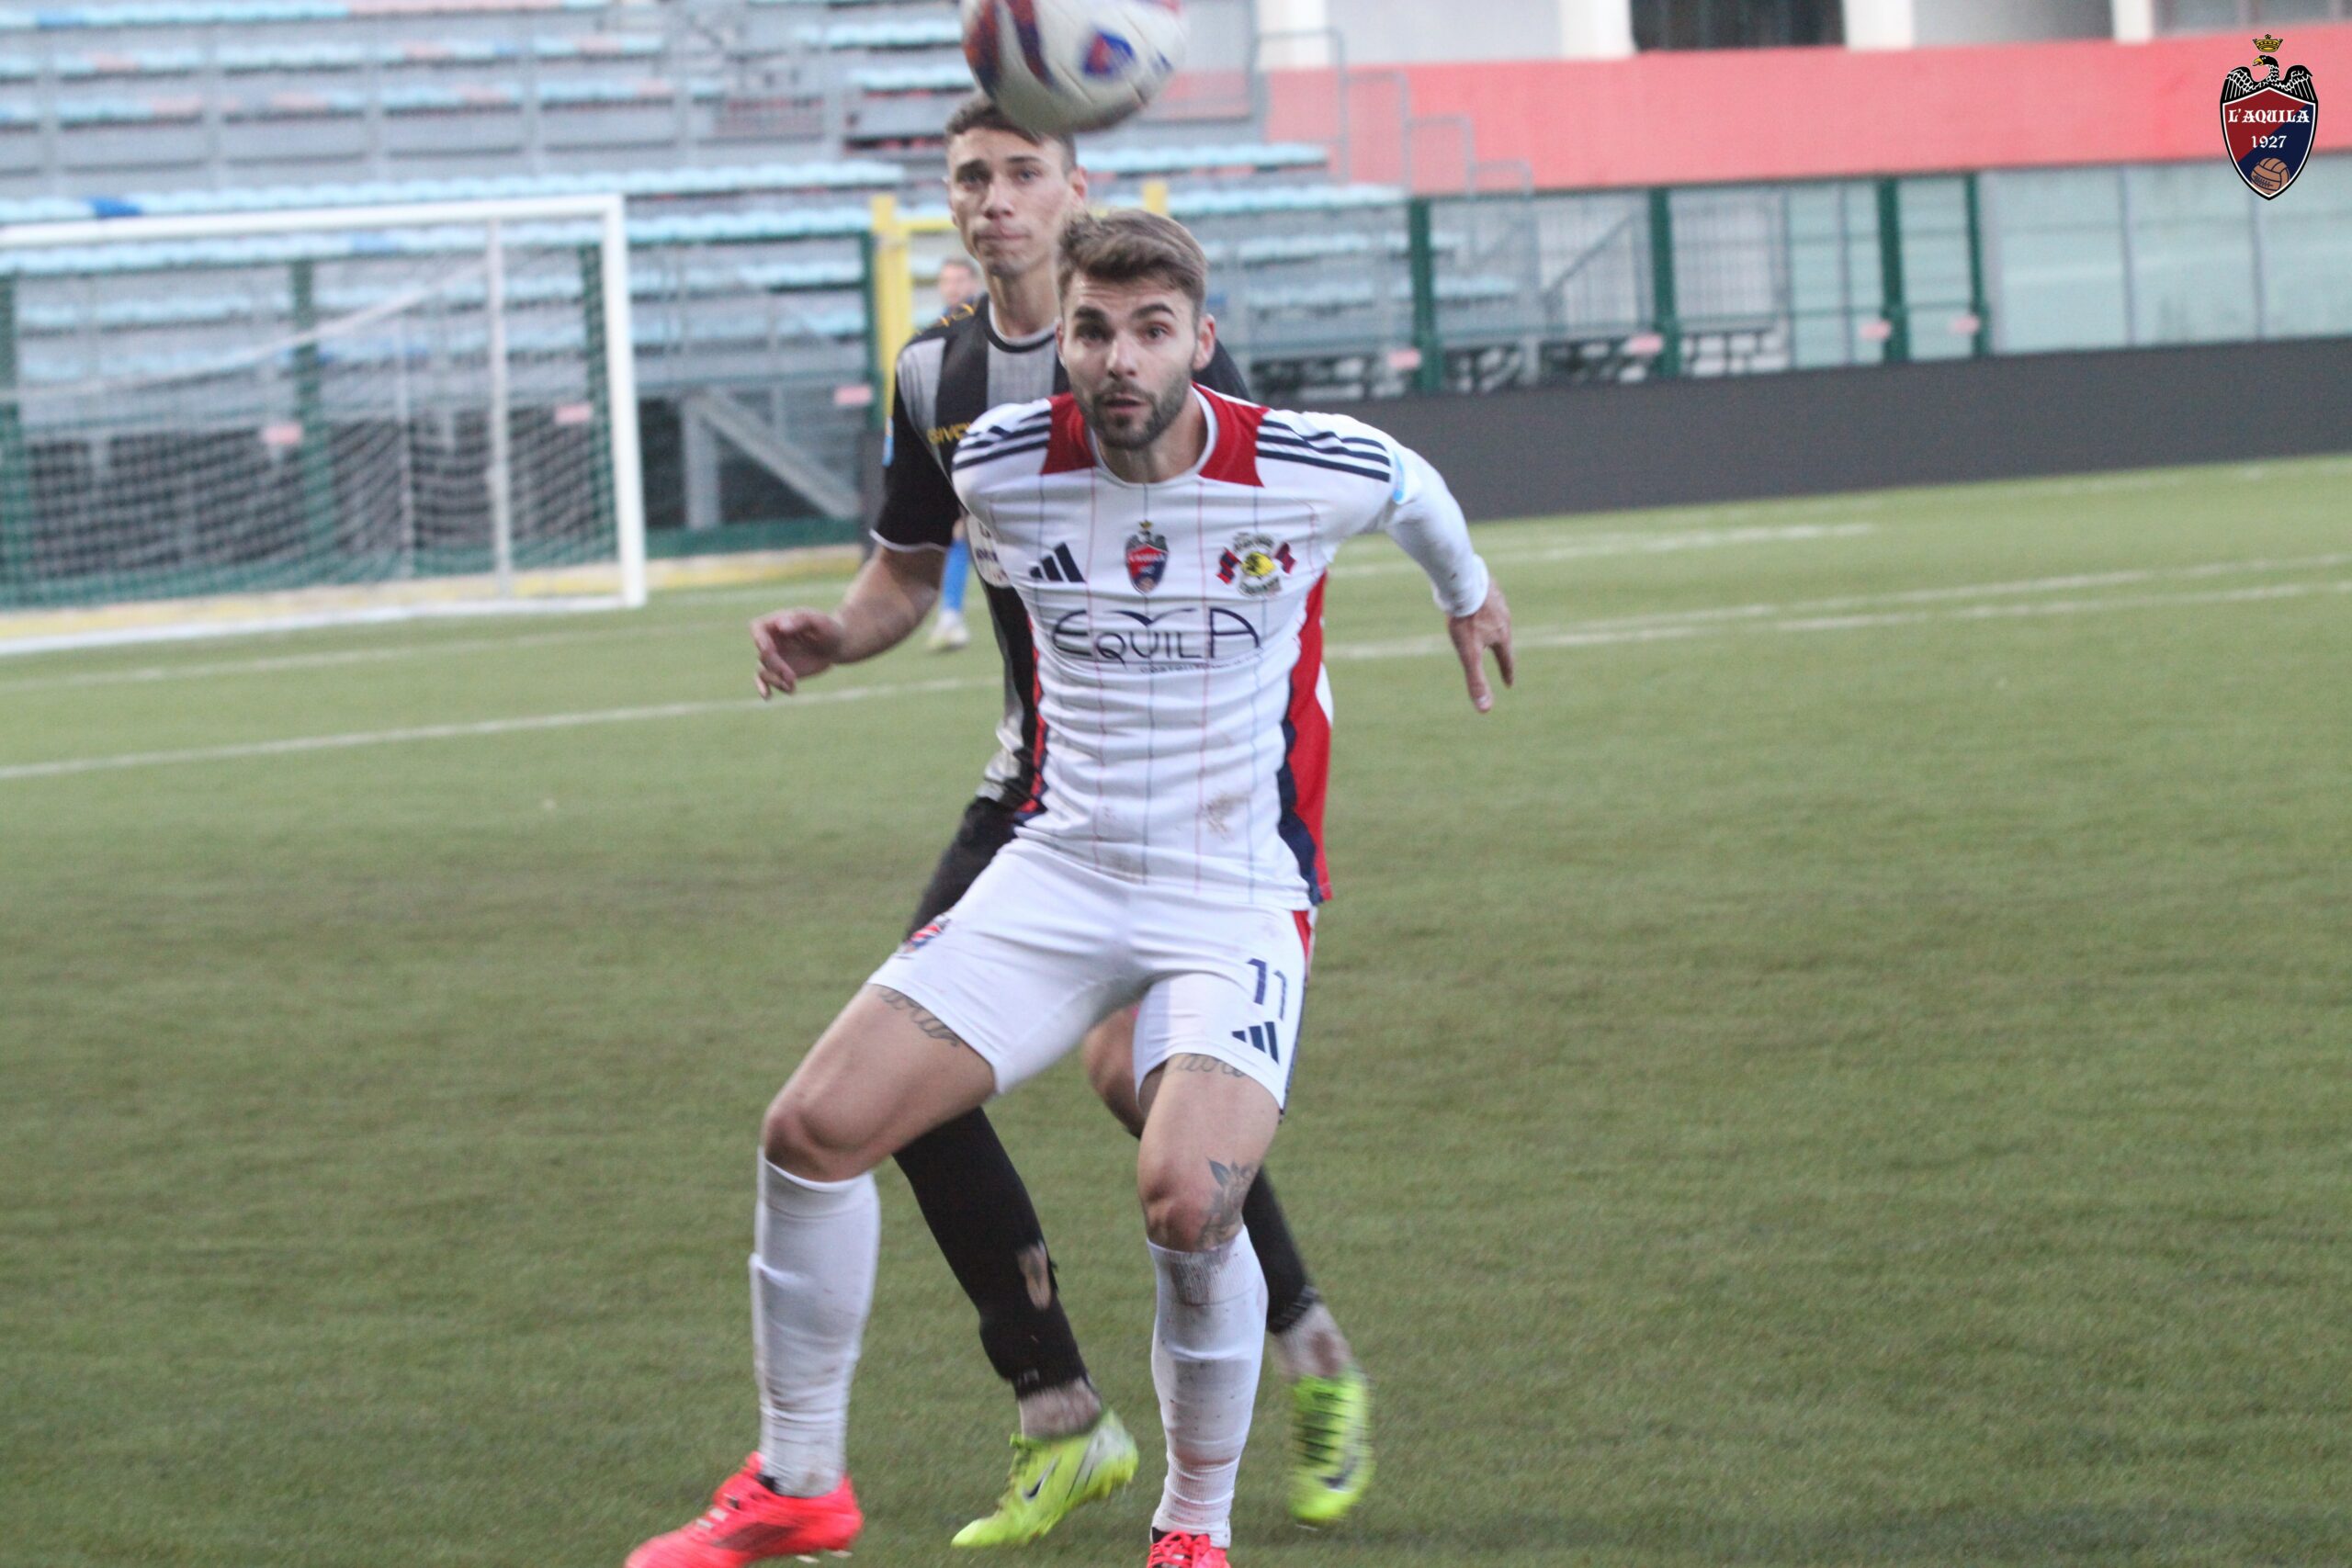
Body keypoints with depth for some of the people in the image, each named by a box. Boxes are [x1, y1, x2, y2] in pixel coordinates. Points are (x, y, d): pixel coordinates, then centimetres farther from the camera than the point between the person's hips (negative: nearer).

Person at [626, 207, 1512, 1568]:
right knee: (816, 1128, -10)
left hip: (1241, 898, -3)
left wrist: (1468, 592, 32)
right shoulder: (999, 468, -6)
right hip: (1061, 868, 3)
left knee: (1188, 1204, -26)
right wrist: (840, 640, 10)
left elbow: (1415, 489, 14)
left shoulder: (1308, 471, -13)